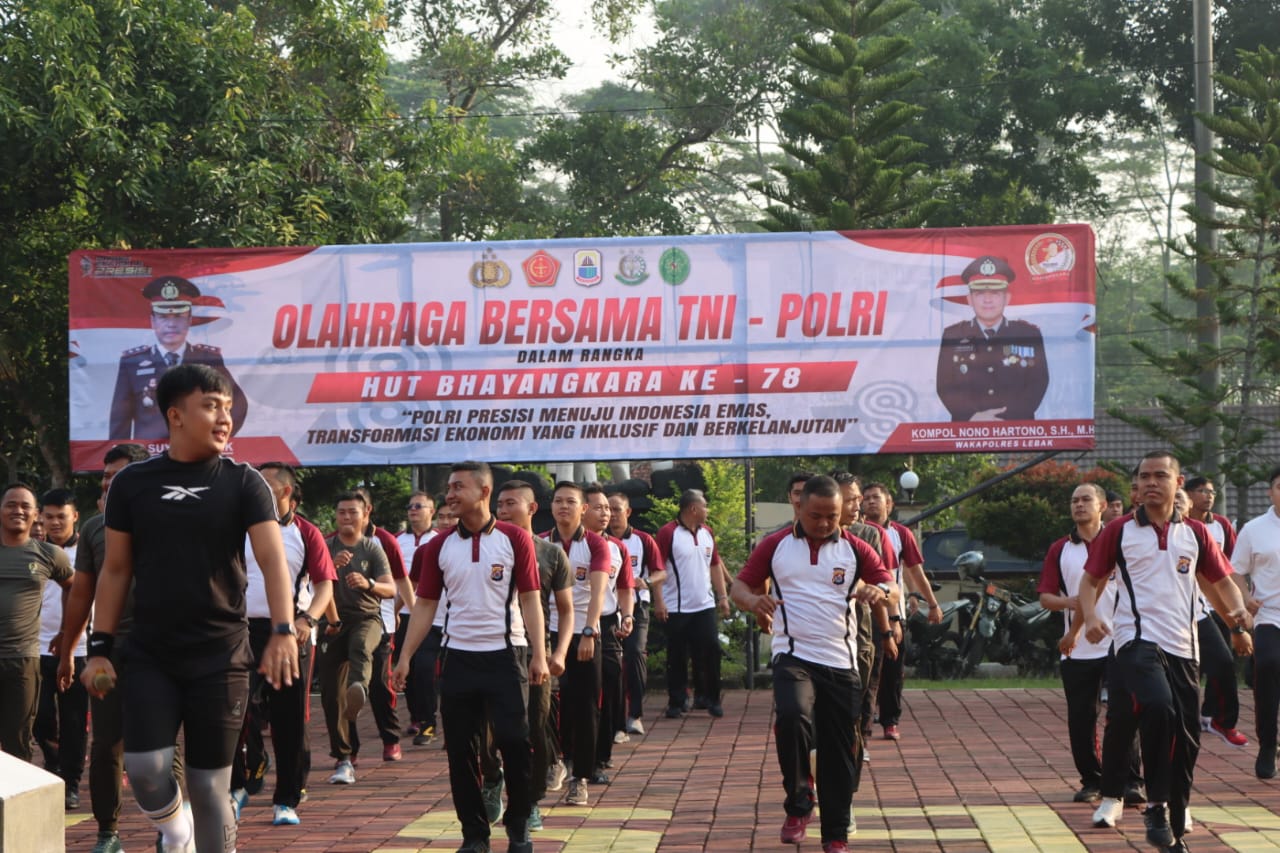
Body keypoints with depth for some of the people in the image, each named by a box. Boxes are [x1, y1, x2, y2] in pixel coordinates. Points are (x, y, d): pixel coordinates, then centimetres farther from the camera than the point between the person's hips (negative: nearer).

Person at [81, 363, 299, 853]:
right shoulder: (132, 483, 4)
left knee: (210, 784, 1)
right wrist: (99, 647, 3)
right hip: (150, 656, 1)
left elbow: (272, 557, -12)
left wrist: (283, 631, -27)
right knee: (145, 768, -13)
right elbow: (115, 570, 8)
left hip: (220, 656, -1)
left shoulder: (243, 483, -1)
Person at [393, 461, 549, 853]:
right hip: (459, 658, 3)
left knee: (515, 742, -4)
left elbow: (530, 599, -3)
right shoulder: (439, 546, 5)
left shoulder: (514, 539, -3)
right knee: (460, 749, 4)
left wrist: (539, 655, -10)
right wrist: (405, 657, 0)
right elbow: (425, 605, 7)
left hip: (506, 655, -3)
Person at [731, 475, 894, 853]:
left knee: (838, 752, 5)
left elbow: (889, 587, 1)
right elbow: (740, 584, 6)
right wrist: (753, 600, -18)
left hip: (840, 662, 2)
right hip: (793, 656, -2)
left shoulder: (855, 549, 4)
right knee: (792, 717, -30)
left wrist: (879, 592, -24)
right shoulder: (774, 546, 3)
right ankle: (798, 801, -9)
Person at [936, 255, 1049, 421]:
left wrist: (1006, 416, -9)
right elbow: (945, 387, 5)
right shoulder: (952, 336, 10)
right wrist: (975, 417, -11)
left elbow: (1038, 382, 4)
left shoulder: (1029, 334, 10)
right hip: (967, 431, 0)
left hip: (1017, 428, 0)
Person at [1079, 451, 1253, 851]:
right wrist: (1090, 615, -13)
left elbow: (1221, 582, 16)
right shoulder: (1119, 531, 3)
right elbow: (1091, 580, 6)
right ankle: (1157, 806, -15)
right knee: (1159, 709, -30)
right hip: (1137, 641, -4)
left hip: (1183, 648, 4)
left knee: (1186, 742, 4)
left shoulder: (1195, 533, 10)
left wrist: (1238, 619, -2)